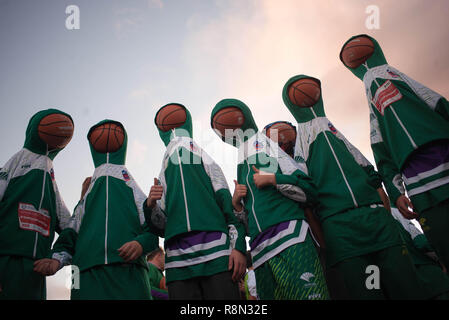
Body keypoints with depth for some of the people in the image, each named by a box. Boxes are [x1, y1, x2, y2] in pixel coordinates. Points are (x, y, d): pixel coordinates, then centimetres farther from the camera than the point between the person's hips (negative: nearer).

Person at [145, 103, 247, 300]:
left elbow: (228, 204, 8)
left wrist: (238, 246, -5)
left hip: (216, 253, -2)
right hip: (178, 261, 3)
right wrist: (151, 206, 0)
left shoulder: (206, 162, 19)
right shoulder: (164, 175, 27)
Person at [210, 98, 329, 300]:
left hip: (291, 240, -5)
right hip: (261, 254, 5)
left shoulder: (271, 151, 13)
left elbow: (310, 192, 4)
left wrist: (274, 179, -4)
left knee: (306, 293, -20)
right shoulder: (241, 170, 28)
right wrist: (237, 205, 11)